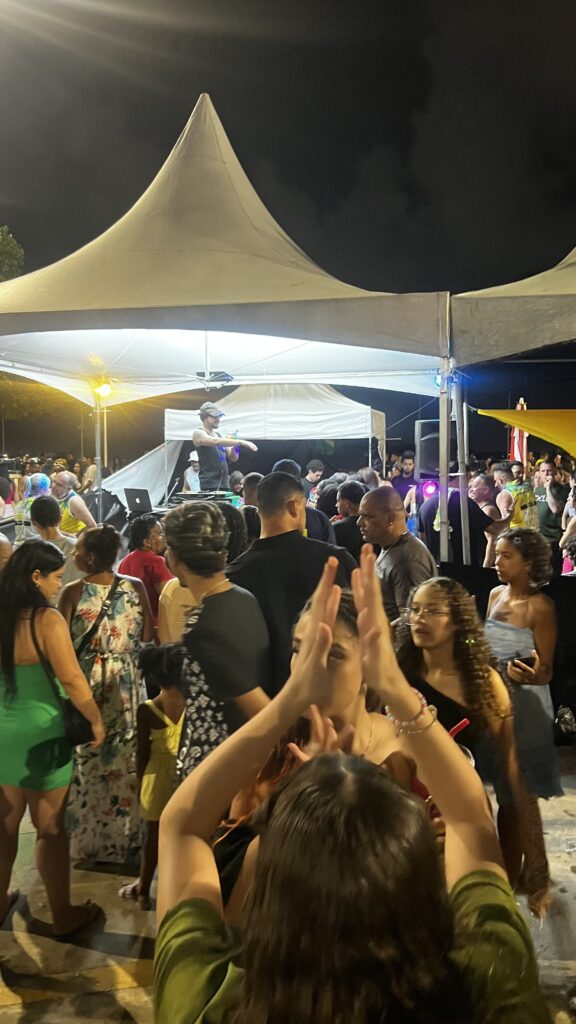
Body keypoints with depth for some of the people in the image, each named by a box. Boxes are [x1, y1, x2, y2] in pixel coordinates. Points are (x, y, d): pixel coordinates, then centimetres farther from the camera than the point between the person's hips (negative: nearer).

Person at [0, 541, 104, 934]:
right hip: (41, 736, -6)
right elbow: (72, 679, -19)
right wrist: (97, 721, -6)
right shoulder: (47, 619, -20)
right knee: (51, 829, 9)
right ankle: (63, 915, 24)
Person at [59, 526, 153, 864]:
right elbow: (147, 637, -2)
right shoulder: (135, 587, -5)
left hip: (85, 682, -2)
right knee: (127, 759, 14)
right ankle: (127, 838, 26)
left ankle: (88, 839, 23)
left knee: (88, 760, 11)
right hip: (127, 682, 2)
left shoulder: (73, 592, -12)